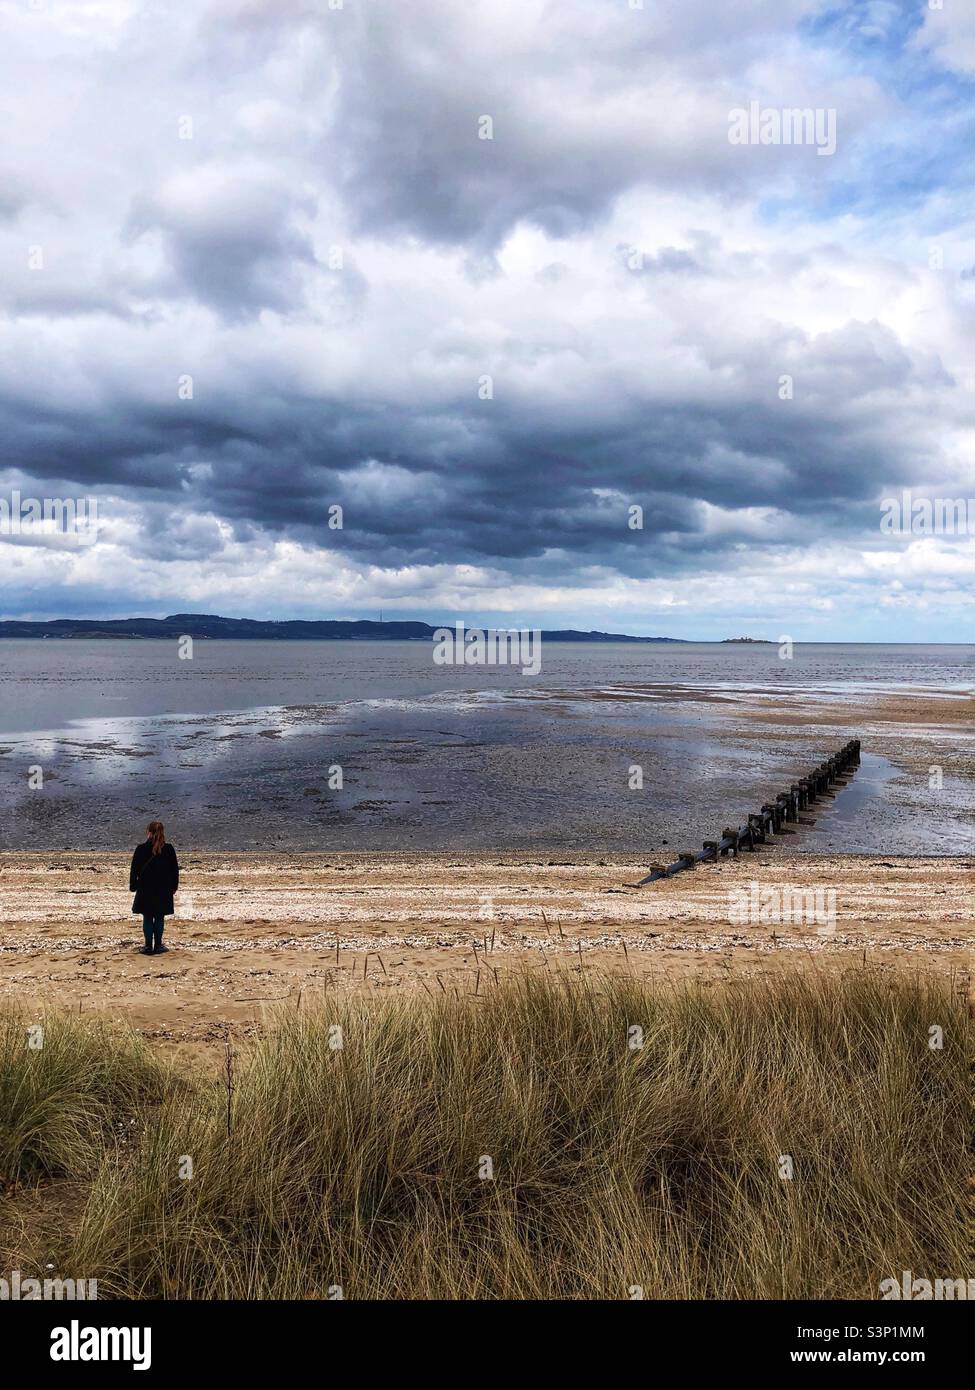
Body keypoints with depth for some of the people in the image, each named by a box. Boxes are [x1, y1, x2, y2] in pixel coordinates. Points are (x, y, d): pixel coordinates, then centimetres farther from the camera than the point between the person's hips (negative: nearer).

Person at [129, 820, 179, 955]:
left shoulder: (141, 849, -8)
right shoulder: (169, 849, -3)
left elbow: (134, 870, -2)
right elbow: (175, 870, 3)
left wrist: (133, 886, 9)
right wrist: (173, 886, 13)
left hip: (145, 889, -1)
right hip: (164, 890, 1)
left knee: (147, 918, 7)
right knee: (160, 918, 9)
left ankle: (148, 946, 7)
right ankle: (158, 946, 11)